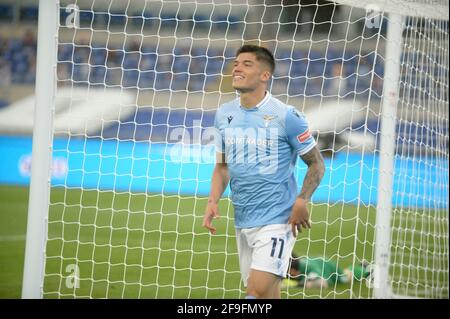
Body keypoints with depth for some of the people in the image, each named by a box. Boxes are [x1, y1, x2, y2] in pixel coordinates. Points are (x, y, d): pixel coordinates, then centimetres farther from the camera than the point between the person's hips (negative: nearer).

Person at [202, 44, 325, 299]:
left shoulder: (285, 116, -9)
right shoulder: (224, 114, 8)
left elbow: (317, 164, -2)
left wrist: (302, 201, -16)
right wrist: (213, 201, 2)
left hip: (277, 220, -6)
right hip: (243, 221, 6)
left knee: (258, 291, -18)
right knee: (267, 296, 10)